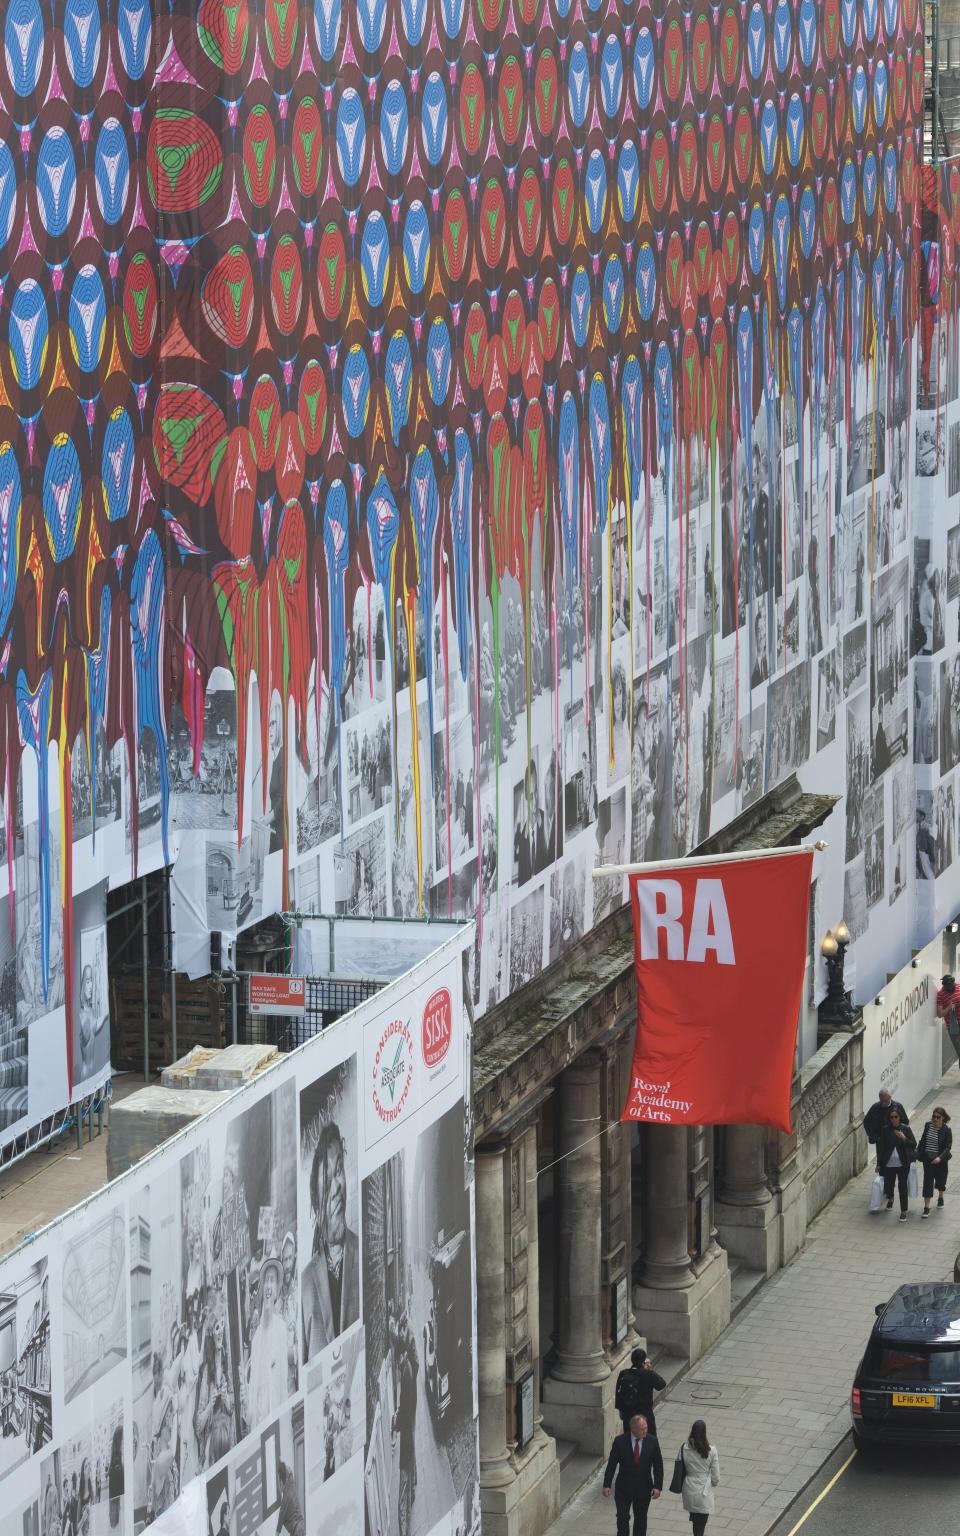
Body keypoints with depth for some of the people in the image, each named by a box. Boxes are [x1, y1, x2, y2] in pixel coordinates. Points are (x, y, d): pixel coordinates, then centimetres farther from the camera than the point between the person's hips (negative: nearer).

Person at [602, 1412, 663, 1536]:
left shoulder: (652, 1441, -9)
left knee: (640, 1519, 12)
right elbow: (611, 1464, -5)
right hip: (624, 1488, -1)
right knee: (622, 1519, 3)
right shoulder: (620, 1441, -12)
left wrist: (658, 1487, -9)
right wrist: (607, 1485, -7)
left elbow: (658, 1466, -3)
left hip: (643, 1488, 1)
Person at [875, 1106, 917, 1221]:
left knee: (902, 1186, -5)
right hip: (888, 1163, 2)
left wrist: (904, 1139, -20)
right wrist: (879, 1164, 3)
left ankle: (903, 1211, 5)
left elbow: (914, 1144, -1)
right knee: (888, 1185, 14)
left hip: (903, 1164, -2)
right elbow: (880, 1147, 2)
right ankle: (890, 1199, 48)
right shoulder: (884, 1130, -3)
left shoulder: (905, 1129, -4)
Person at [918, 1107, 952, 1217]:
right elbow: (922, 1141, 9)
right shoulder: (928, 1125, -4)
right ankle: (926, 1207, -1)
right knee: (927, 1182, -3)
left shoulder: (946, 1130, -15)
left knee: (940, 1181, 16)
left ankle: (940, 1197, 47)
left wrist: (940, 1158, -30)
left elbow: (948, 1147, -17)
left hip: (941, 1160, -2)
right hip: (928, 1159, 2)